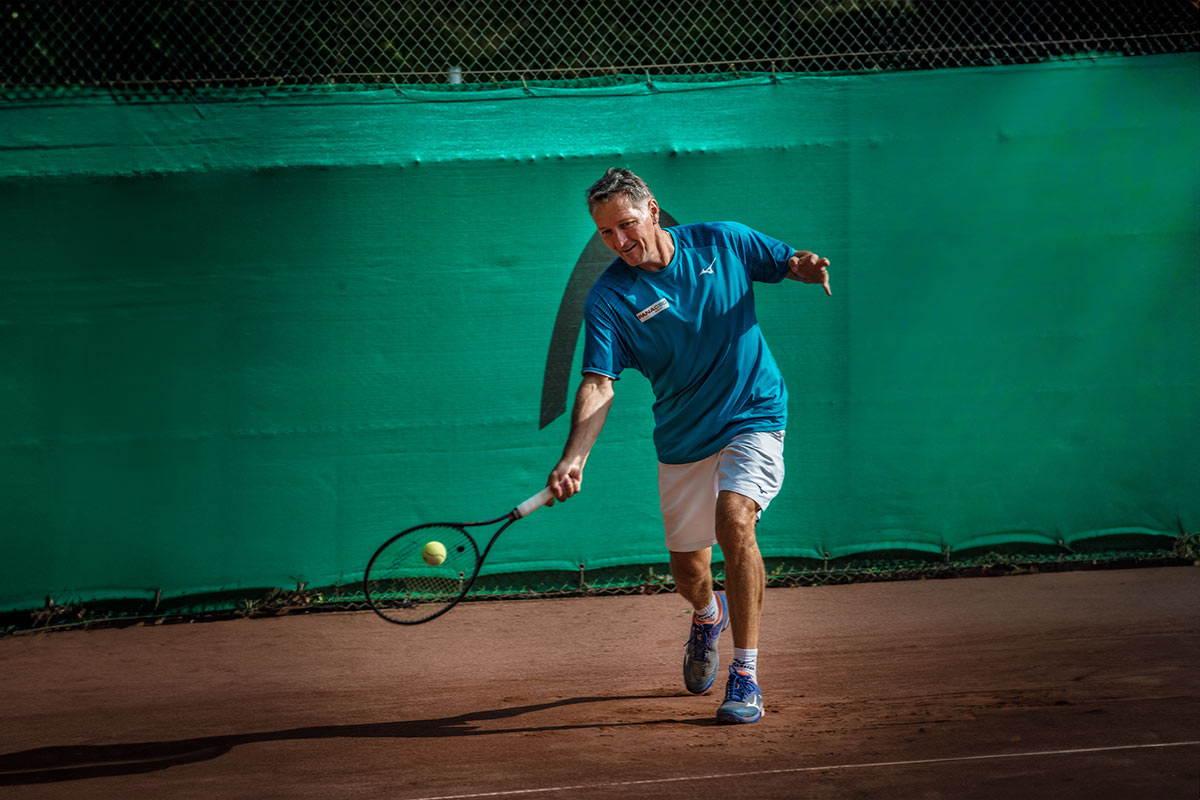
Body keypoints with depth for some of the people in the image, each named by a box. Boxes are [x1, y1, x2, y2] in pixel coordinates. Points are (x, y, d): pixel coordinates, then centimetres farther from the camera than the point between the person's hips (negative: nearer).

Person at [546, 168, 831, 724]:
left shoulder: (722, 242, -6)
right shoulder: (608, 299, -11)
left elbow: (787, 262, 8)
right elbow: (598, 386, -18)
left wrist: (805, 266, -18)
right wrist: (574, 458, -34)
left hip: (754, 417, -2)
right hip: (682, 442, 2)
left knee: (734, 521, -27)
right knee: (688, 571, 9)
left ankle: (746, 676, -19)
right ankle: (709, 616, 49)